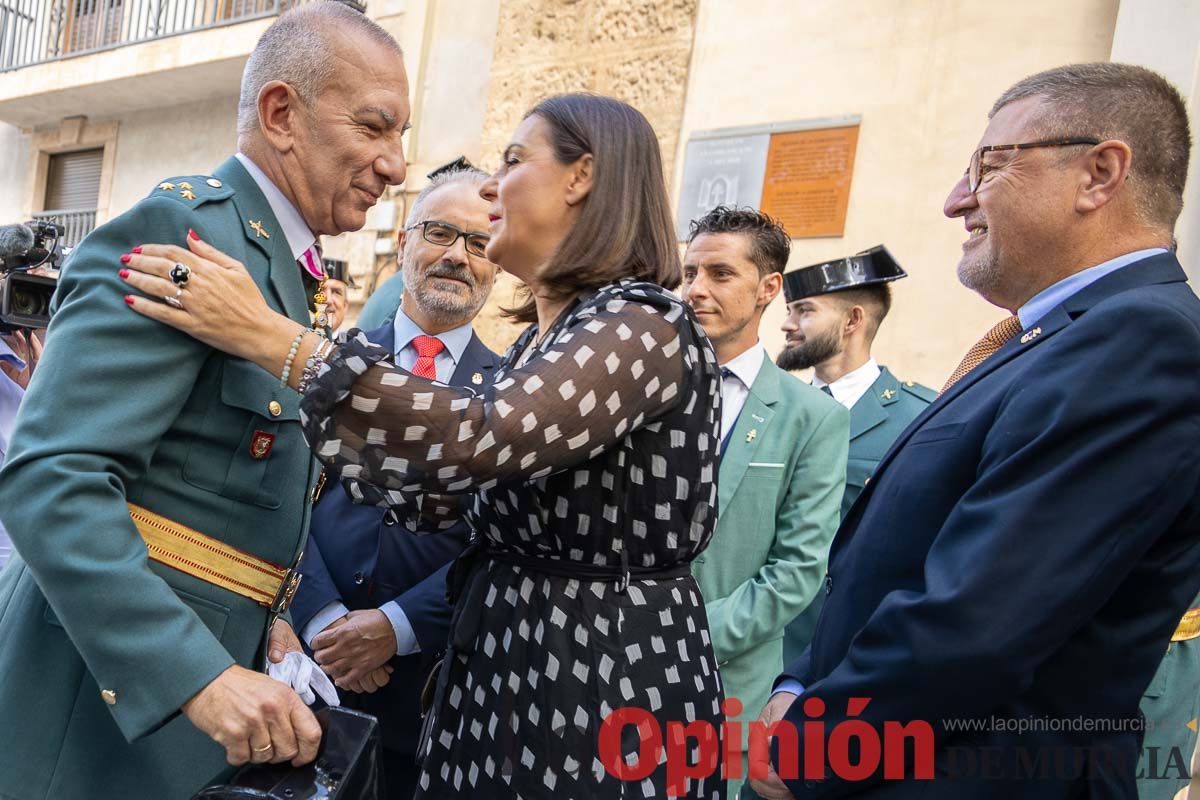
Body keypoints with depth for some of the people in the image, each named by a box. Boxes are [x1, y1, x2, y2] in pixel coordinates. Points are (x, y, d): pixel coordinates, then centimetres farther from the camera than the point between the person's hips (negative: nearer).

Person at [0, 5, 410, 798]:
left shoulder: (284, 261, 10)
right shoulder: (180, 230, -18)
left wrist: (259, 612, 4)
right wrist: (198, 677, -30)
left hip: (204, 667, 8)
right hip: (115, 683, -8)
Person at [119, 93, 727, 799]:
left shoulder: (647, 323, -18)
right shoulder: (543, 337, 13)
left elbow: (488, 439, -34)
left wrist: (271, 337, -32)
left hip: (607, 680, -8)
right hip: (511, 661, 8)